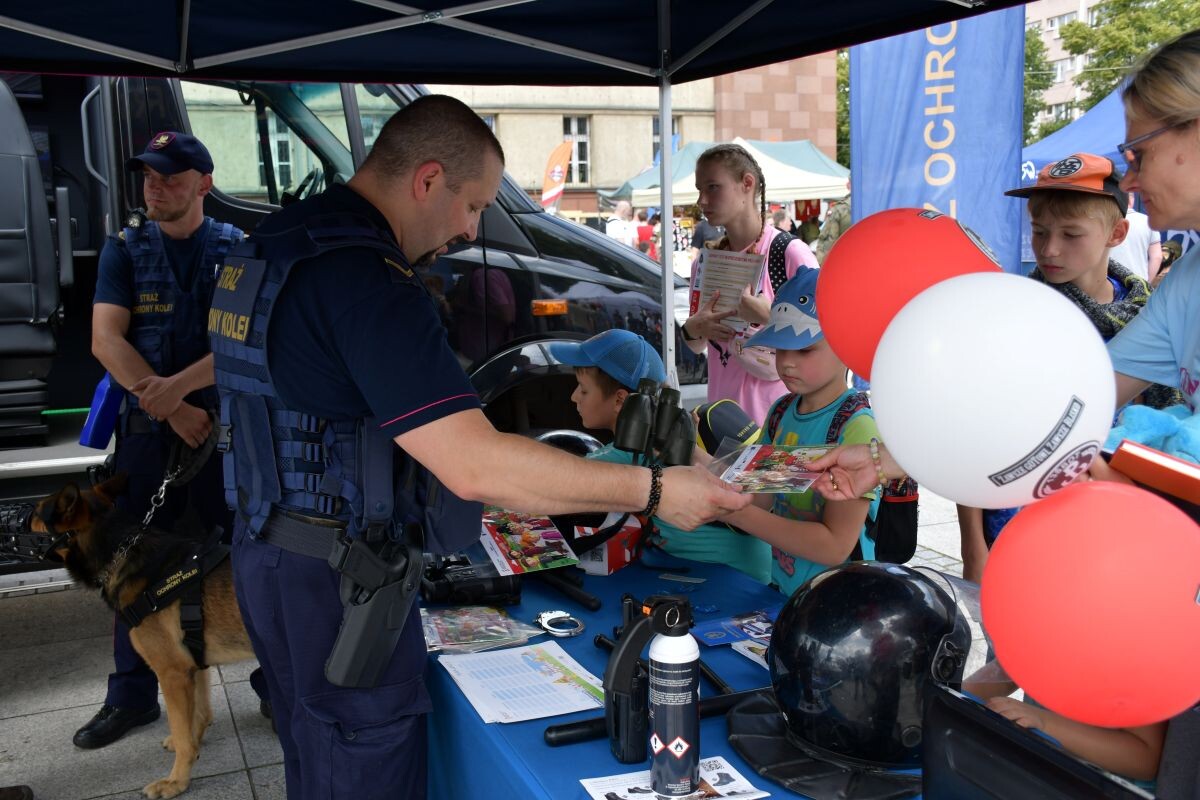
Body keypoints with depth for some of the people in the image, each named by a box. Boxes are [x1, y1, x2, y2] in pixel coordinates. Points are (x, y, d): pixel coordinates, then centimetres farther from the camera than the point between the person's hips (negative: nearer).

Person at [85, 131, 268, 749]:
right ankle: (131, 696, 22)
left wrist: (178, 386, -24)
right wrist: (173, 410, -15)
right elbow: (105, 340, -5)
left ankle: (274, 682, 18)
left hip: (225, 419, -2)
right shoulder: (125, 249, 5)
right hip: (146, 422, 2)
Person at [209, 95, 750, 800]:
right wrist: (654, 492, -26)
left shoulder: (282, 239, 7)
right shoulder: (366, 280, -25)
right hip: (334, 581, -10)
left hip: (270, 550, 10)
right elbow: (474, 465, -32)